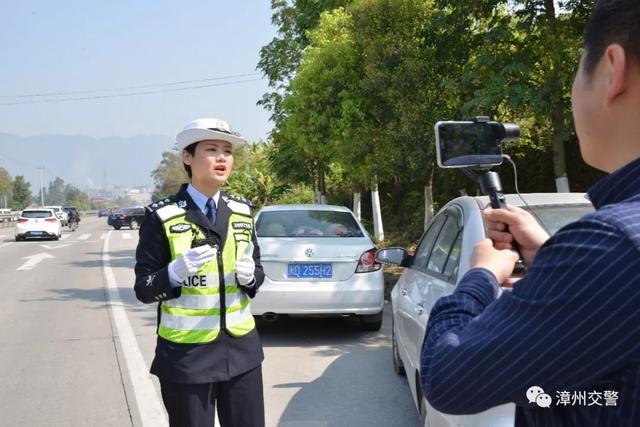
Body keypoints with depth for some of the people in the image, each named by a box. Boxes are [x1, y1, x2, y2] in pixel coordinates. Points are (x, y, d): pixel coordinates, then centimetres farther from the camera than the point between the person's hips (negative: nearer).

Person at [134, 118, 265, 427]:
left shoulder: (242, 211, 7)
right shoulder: (162, 216, -8)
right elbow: (143, 289, -6)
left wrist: (250, 276, -10)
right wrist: (176, 271, -25)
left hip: (241, 348, 4)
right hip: (186, 353, -4)